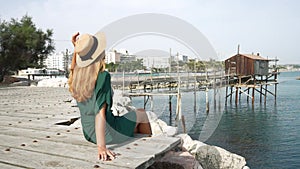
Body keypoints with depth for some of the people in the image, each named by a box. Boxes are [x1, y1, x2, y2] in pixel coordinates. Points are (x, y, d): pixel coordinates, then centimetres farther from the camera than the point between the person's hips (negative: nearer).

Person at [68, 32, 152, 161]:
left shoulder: (77, 75, -7)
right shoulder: (103, 77, -27)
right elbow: (100, 113, -32)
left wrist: (77, 48, 8)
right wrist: (101, 146, -32)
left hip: (88, 134, 7)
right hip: (107, 133, -7)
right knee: (141, 114, 21)